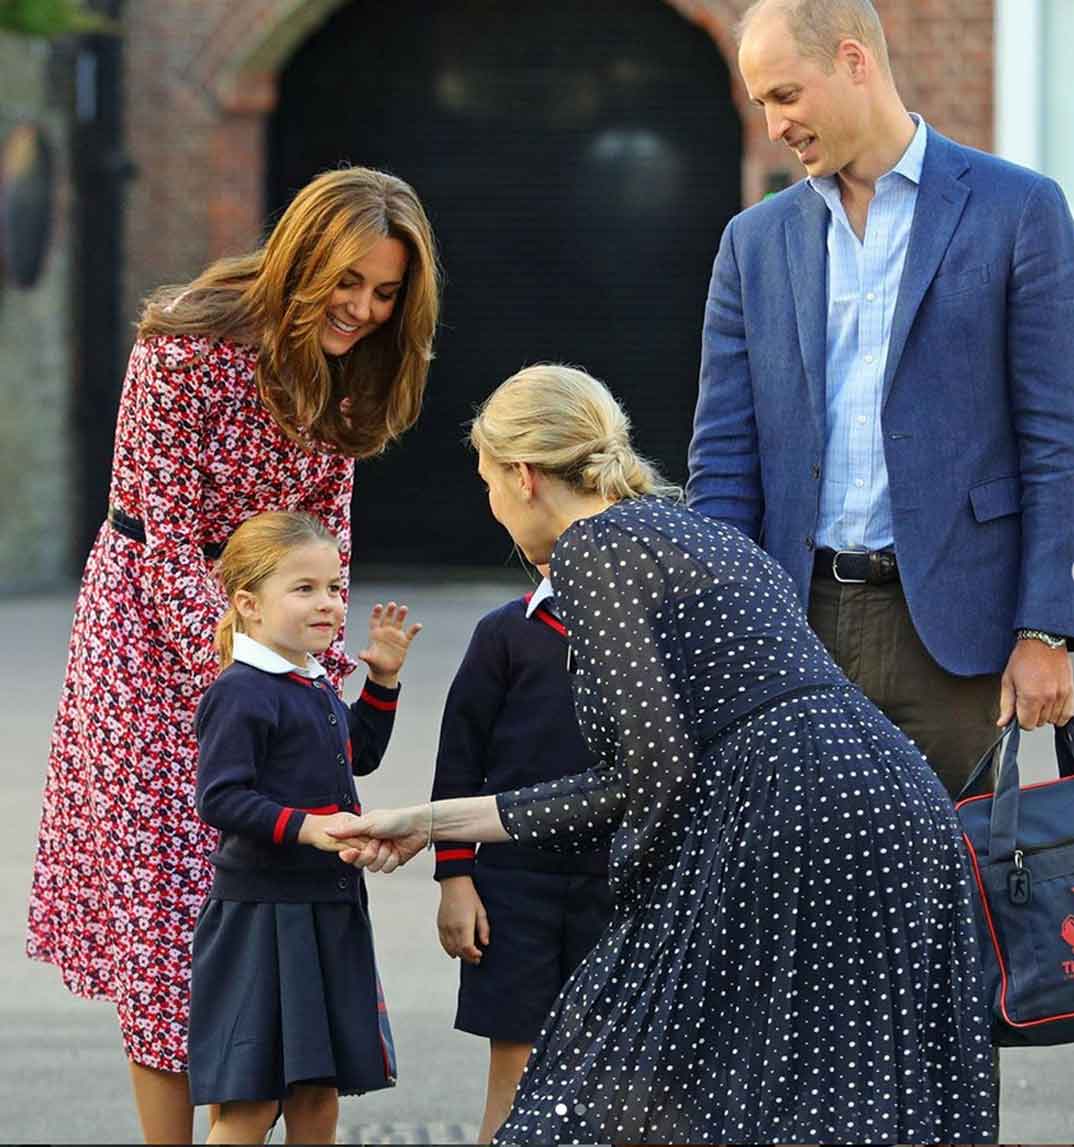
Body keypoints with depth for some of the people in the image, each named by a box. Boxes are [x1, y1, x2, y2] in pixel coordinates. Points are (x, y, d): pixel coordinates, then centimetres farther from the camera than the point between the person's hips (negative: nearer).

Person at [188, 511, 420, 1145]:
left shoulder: (316, 687, 14)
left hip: (331, 912, 9)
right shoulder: (241, 693, -15)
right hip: (261, 917, -9)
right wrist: (305, 827, -28)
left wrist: (383, 679, 21)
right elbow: (219, 799, -21)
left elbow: (358, 755, 31)